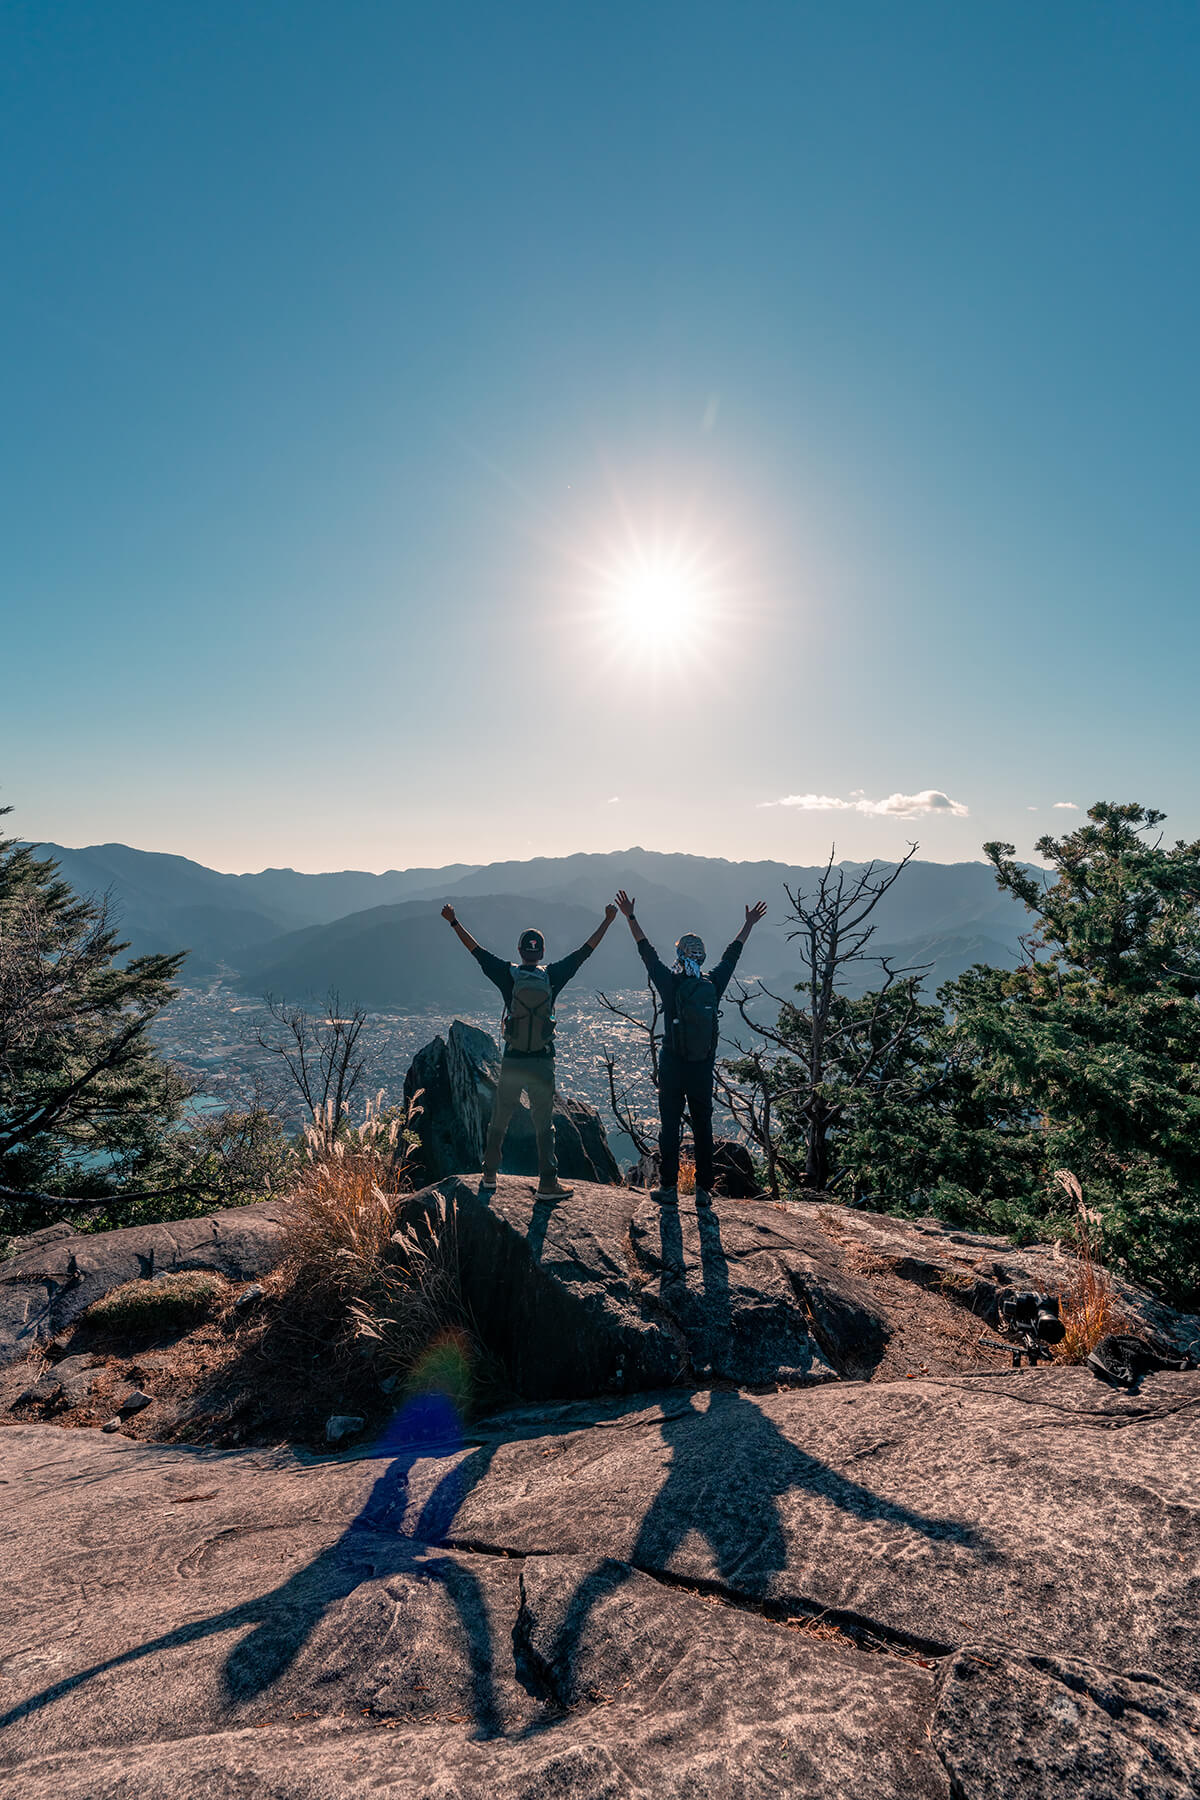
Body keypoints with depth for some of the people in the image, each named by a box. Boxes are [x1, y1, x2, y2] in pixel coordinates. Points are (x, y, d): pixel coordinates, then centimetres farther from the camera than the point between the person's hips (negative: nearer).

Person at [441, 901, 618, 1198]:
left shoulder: (509, 975, -5)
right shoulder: (552, 975, -5)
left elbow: (476, 950, 3)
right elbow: (585, 951, 2)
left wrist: (453, 922, 13)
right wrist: (607, 920, 11)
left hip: (511, 1062, 1)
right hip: (542, 1063, -1)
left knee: (499, 1120, 14)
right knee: (544, 1124, 6)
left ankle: (490, 1175, 25)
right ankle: (548, 1183, 7)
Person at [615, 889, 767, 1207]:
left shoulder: (670, 983, -7)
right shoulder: (713, 984, -4)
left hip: (672, 1067, -1)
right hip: (704, 1068, 1)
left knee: (669, 1127, 7)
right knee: (703, 1129, 10)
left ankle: (669, 1187, 13)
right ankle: (704, 1190, 16)